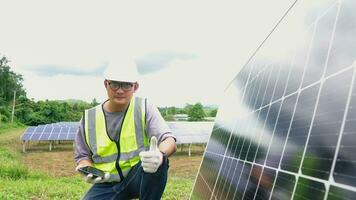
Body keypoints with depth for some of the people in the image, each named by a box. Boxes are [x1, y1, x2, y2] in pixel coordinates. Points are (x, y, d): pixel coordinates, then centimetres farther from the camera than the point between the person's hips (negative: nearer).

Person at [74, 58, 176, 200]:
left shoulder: (144, 108, -8)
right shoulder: (89, 118, -2)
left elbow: (168, 139, -19)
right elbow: (82, 155, 10)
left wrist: (160, 155, -42)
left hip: (139, 176, -2)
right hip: (107, 183, 2)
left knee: (157, 160, -34)